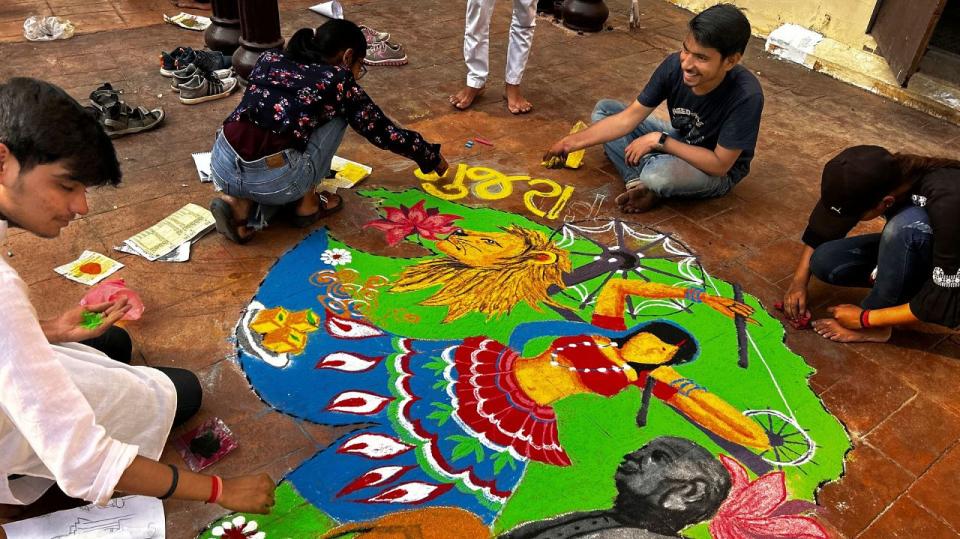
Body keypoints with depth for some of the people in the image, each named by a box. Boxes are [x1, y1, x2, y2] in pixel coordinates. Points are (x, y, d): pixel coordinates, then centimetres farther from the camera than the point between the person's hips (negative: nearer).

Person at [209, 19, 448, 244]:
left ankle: (240, 205, 9)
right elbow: (386, 133, 14)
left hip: (220, 166, 5)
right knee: (338, 115, 15)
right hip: (271, 180, -5)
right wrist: (433, 157, 30)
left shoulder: (270, 59, 20)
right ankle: (307, 203, 15)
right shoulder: (338, 82, 7)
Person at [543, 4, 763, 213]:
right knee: (604, 109, -4)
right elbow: (630, 117, -13)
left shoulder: (746, 96, -34)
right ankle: (640, 182, -18)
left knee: (657, 175, -40)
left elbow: (719, 165, -29)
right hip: (680, 141, 6)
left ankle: (645, 182, -5)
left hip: (719, 172, -6)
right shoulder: (675, 65, -21)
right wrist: (573, 142, -18)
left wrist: (659, 140, -30)